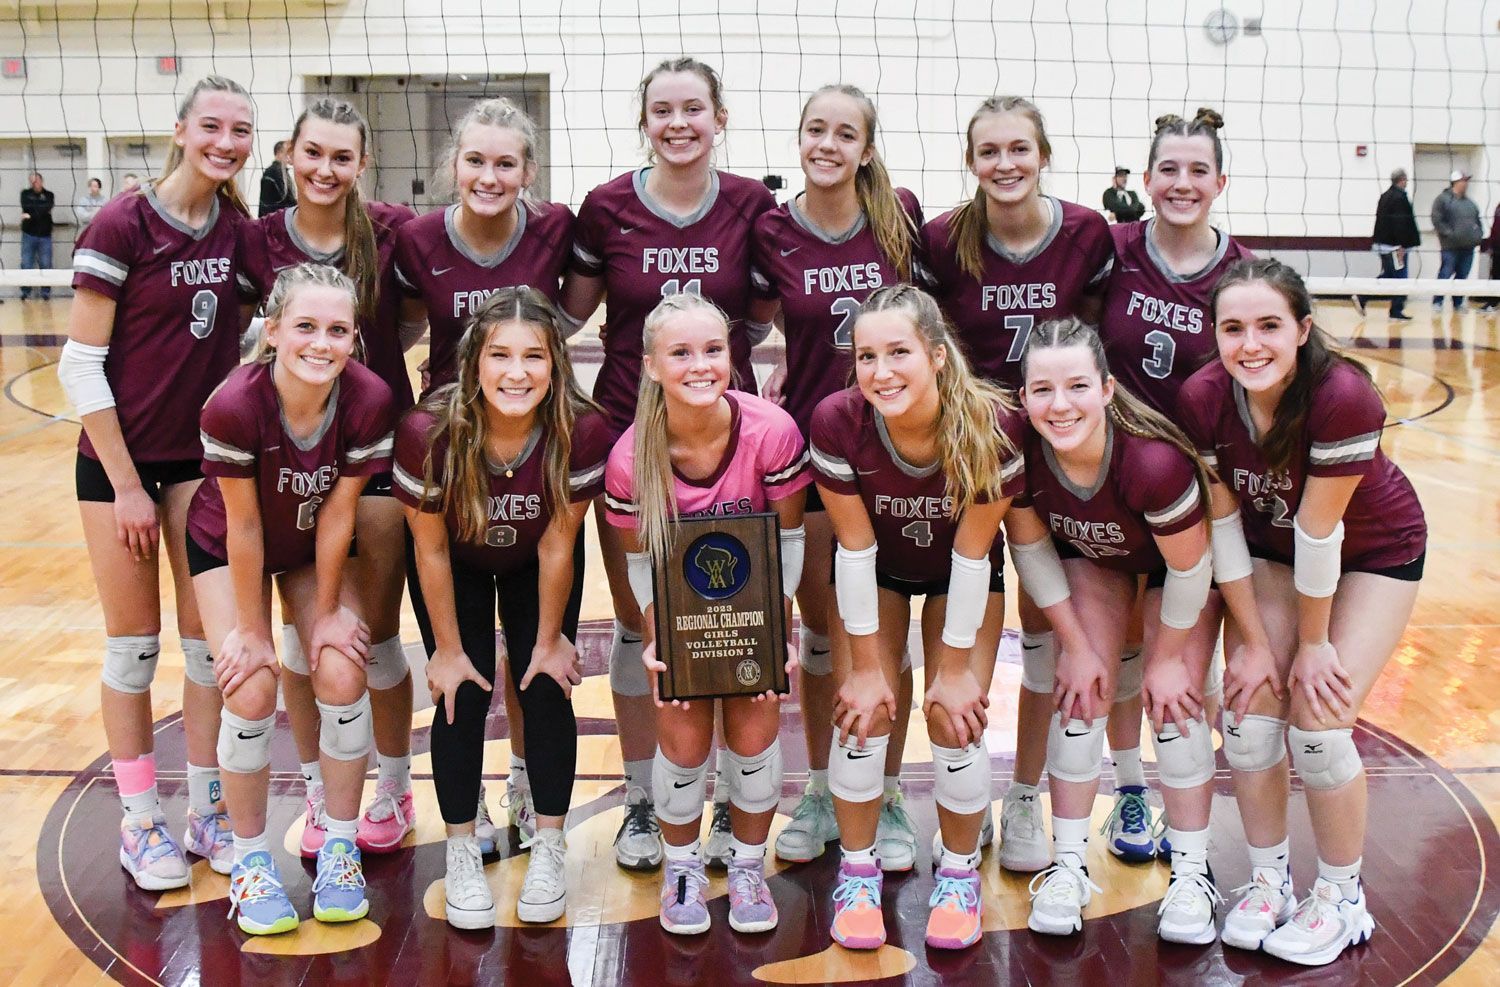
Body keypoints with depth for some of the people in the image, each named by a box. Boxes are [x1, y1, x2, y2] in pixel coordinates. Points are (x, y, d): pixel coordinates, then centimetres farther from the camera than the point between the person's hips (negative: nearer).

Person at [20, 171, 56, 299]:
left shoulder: (49, 195, 5)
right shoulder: (25, 193, 7)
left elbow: (47, 208, -12)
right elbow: (26, 207, -10)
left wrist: (31, 215, -15)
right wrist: (41, 209, -7)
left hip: (45, 235, 0)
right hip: (29, 234, 0)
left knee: (46, 265, -1)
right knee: (26, 265, -2)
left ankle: (45, 291, 7)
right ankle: (25, 291, 5)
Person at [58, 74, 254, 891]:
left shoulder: (240, 227, 0)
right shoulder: (122, 225, -14)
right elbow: (80, 365, -13)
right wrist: (126, 485, -13)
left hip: (205, 454, 4)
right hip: (122, 456, -4)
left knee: (209, 634, 8)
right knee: (134, 640, 5)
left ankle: (206, 808, 23)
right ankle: (139, 822, 20)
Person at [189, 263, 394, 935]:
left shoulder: (369, 401, -28)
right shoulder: (233, 406, -34)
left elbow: (337, 514, -18)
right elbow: (243, 527, -24)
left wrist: (328, 611, -10)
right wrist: (252, 629, -15)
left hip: (316, 547, 2)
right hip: (226, 546, -2)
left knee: (343, 676, -12)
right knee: (252, 689, -14)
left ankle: (339, 847, 10)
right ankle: (251, 859, 8)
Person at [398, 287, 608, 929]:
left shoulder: (583, 434, -33)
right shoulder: (429, 432, -35)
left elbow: (556, 545, -20)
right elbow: (431, 549, -21)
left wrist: (549, 639, -9)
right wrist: (447, 648, -12)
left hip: (534, 565, 1)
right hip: (459, 563, -1)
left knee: (546, 689, -5)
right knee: (463, 695, -7)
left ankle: (549, 847, 12)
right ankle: (462, 852, 10)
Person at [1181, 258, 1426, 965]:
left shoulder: (1343, 396, -36)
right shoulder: (1203, 398, -24)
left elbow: (1319, 530, -27)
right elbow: (1221, 523, -15)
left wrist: (1313, 642, -17)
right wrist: (1252, 641, -11)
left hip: (1375, 551, -3)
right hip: (1271, 546, 4)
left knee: (1318, 725, -10)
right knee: (1249, 713, -6)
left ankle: (1341, 896, 13)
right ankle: (1268, 881, 17)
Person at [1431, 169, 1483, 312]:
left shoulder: (1469, 202, 17)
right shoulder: (1443, 199, -4)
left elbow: (1477, 221, 25)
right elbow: (1437, 221, -12)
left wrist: (1478, 235, 9)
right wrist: (1450, 234, -17)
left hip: (1468, 247, 6)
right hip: (1451, 247, -6)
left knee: (1462, 276, 9)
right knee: (1445, 274, -6)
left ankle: (1458, 303, 17)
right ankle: (1437, 302, 3)